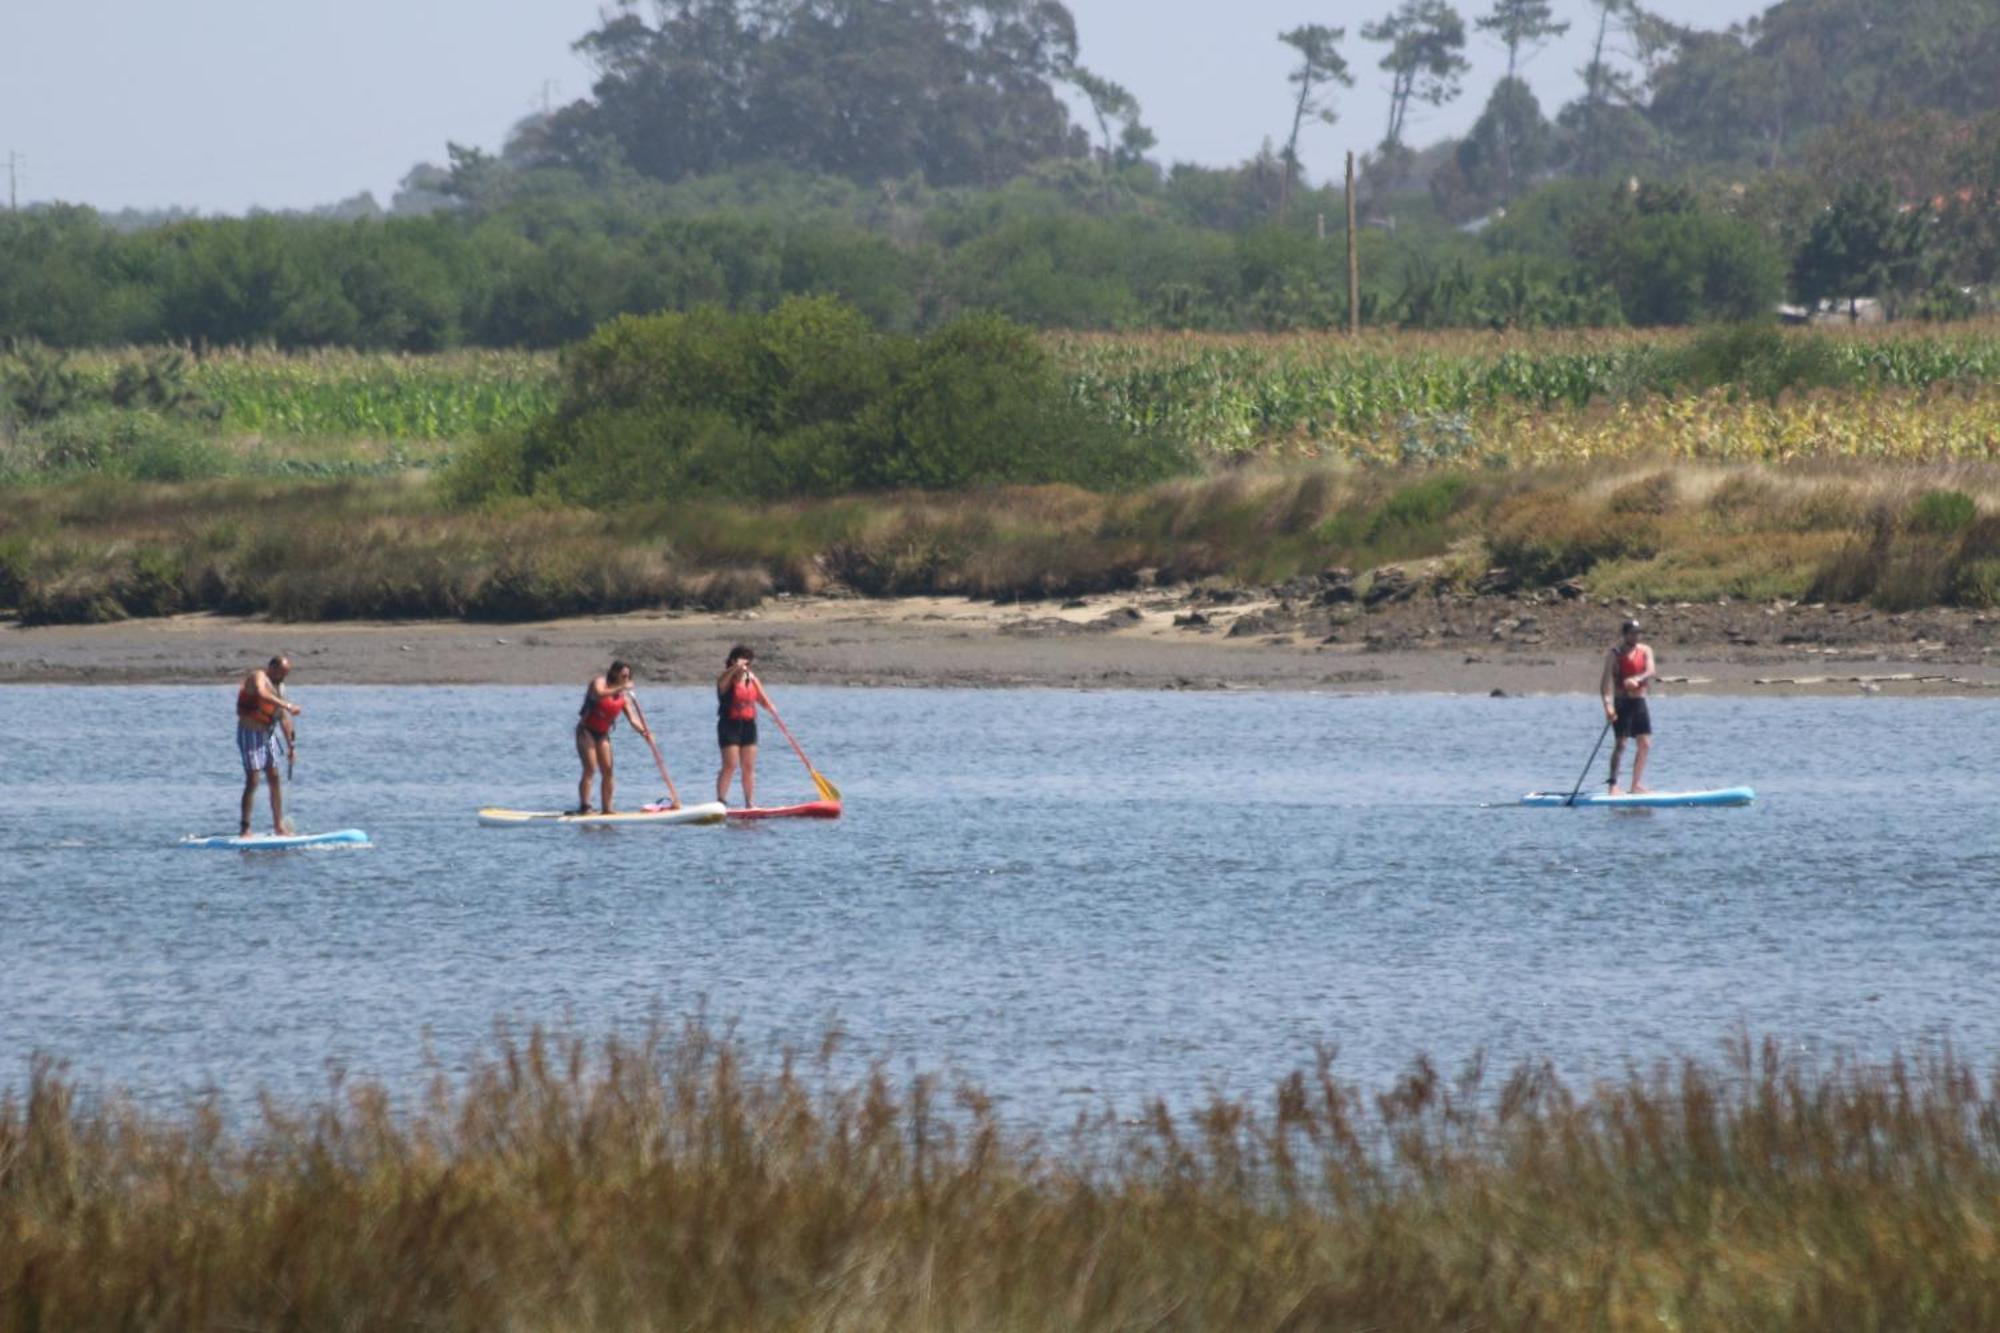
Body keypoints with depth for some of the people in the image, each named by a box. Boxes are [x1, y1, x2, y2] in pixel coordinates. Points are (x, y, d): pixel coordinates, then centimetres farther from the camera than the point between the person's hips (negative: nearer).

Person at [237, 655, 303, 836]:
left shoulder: (279, 686, 13)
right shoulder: (259, 677, -13)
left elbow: (283, 718, 17)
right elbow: (262, 694, -36)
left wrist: (291, 744, 14)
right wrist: (287, 705, -42)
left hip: (268, 734, 9)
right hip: (250, 733, -9)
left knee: (274, 779, 8)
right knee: (252, 780, -13)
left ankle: (279, 827, 14)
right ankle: (245, 830, -13)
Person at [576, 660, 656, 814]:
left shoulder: (624, 697, 6)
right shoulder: (599, 682, -9)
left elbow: (633, 720, -1)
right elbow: (599, 694, -33)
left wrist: (644, 732, -19)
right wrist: (620, 688, -34)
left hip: (603, 734, 6)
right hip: (586, 731, -6)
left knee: (607, 771, -1)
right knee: (590, 768, -17)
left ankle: (607, 808, 2)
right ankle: (584, 807, -20)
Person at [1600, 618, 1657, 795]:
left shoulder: (1645, 651, 7)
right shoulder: (1615, 653, -8)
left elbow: (1651, 672, -9)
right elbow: (1607, 680, -17)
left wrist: (1637, 679, -31)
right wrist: (1608, 704, -30)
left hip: (1639, 701, 6)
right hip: (1621, 702, -6)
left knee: (1645, 744, 5)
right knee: (1621, 743, -12)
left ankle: (1636, 785, 10)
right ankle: (1613, 783, -9)